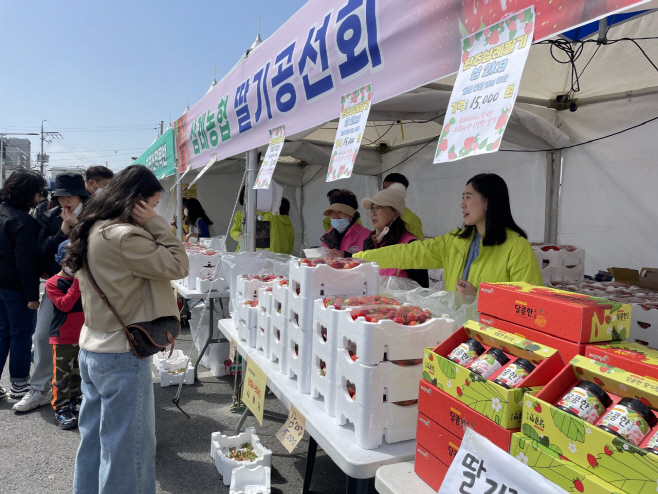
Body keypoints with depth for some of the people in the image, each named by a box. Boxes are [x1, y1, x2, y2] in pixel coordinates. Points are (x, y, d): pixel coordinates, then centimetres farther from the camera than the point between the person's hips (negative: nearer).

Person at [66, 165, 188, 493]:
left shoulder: (93, 230, 6)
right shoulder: (124, 237, -24)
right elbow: (178, 266, -17)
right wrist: (155, 224, -13)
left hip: (92, 349, 10)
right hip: (122, 356, -9)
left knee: (94, 438, 22)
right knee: (127, 447, 6)